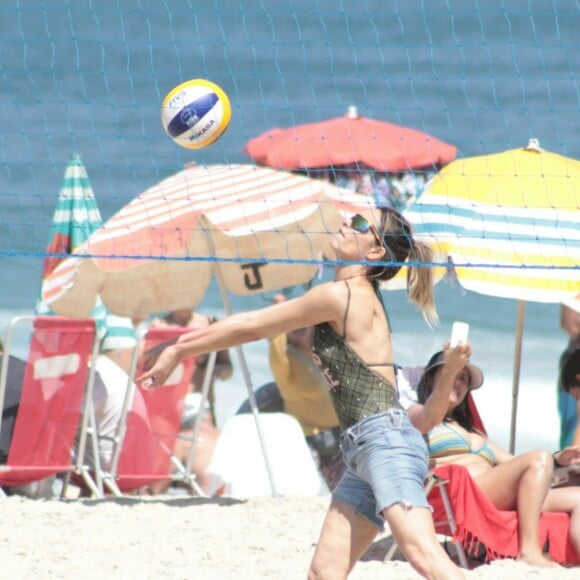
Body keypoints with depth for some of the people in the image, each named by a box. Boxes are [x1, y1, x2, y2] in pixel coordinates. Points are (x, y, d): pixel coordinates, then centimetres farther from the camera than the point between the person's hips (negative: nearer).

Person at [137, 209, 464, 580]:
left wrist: (179, 350, 8)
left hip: (386, 438, -10)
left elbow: (251, 327, -1)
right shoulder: (356, 298, 19)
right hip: (362, 451, 10)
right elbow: (255, 325, 27)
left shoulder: (339, 295, -8)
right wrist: (180, 347, 26)